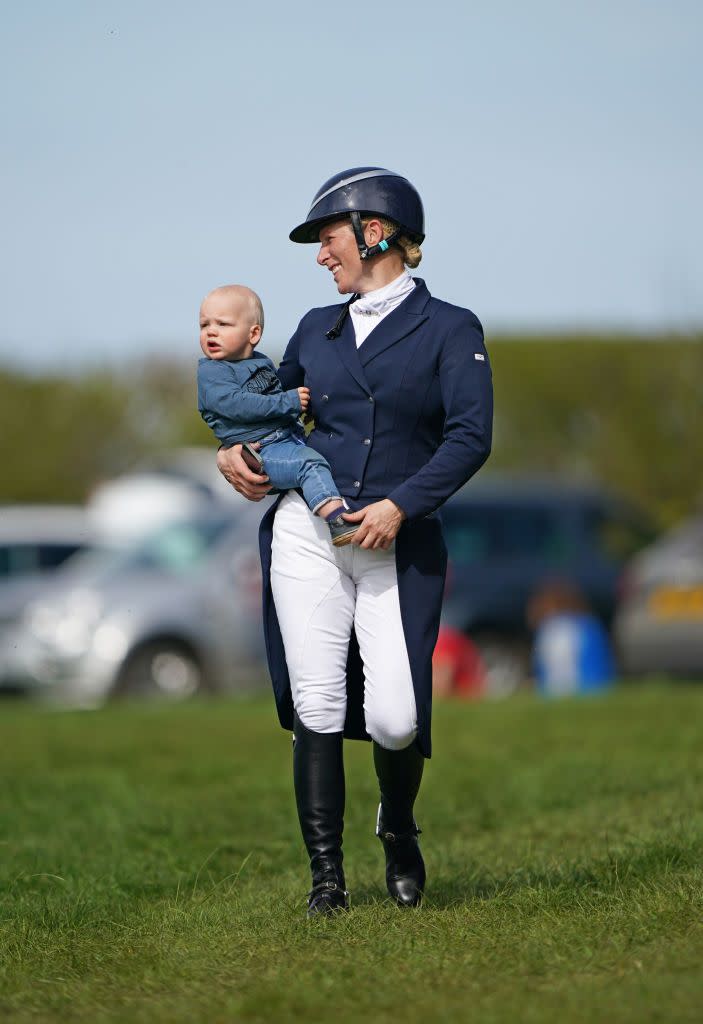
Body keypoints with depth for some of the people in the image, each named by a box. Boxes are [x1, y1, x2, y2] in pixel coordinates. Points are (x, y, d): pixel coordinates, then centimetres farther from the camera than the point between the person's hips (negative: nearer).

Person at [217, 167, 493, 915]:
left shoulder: (449, 329, 1)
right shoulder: (318, 329, 14)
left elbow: (470, 437, -9)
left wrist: (401, 505, -19)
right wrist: (235, 452, 7)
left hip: (399, 542, -3)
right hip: (308, 531, 3)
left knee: (395, 719, -11)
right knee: (317, 706, -6)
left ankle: (398, 831, 20)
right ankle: (326, 876, 0)